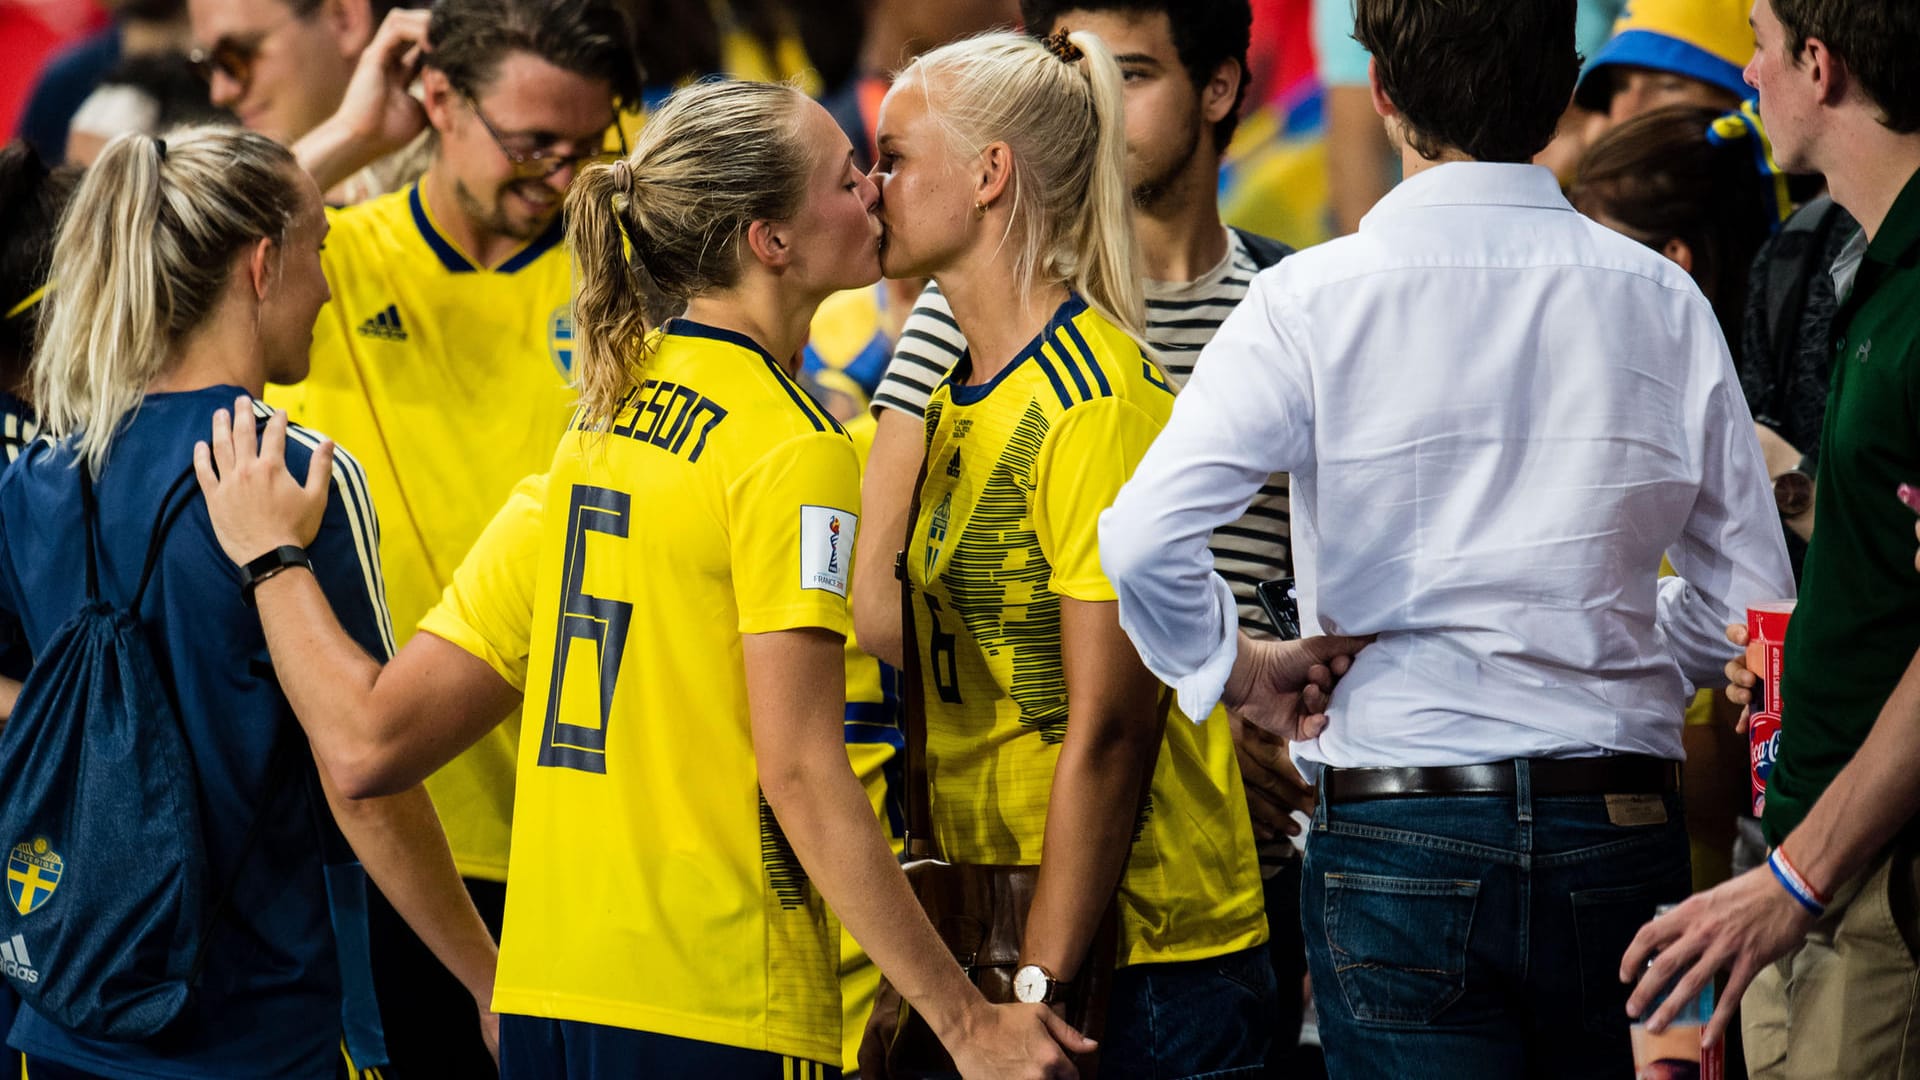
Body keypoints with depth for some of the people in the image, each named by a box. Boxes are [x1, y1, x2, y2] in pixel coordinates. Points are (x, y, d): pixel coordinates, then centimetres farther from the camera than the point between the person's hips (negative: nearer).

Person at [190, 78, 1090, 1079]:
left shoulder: (591, 432, 11)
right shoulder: (789, 445, -10)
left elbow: (371, 742, 6)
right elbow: (803, 777, -17)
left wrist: (269, 555, 23)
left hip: (543, 997, 7)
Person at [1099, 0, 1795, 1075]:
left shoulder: (1313, 301, -6)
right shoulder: (1662, 300, 2)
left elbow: (1144, 539, -17)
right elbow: (1747, 606, 5)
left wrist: (1234, 667, 1)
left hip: (1400, 835, -2)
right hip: (1621, 834, 3)